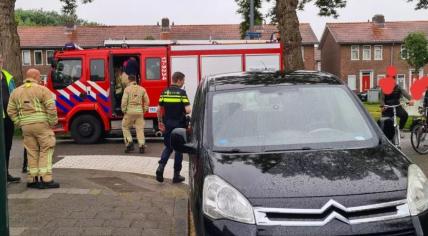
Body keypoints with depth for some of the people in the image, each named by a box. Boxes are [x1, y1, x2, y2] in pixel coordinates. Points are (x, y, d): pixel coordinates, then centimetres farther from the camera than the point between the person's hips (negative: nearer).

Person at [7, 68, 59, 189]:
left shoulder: (16, 92, 13)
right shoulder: (42, 90, -4)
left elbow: (11, 111, 10)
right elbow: (51, 108, -12)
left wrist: (19, 123, 12)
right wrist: (53, 122, -2)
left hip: (26, 126, 5)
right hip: (42, 124, -5)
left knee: (32, 153, 13)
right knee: (46, 151, 1)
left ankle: (32, 179, 16)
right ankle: (46, 179, -4)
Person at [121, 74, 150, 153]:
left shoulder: (127, 89, -3)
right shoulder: (142, 89, 7)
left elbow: (124, 101, -9)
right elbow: (147, 101, 8)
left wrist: (123, 110, 2)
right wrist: (145, 110, 16)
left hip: (130, 111, -3)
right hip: (139, 111, 3)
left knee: (125, 127, 14)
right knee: (140, 128, 6)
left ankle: (129, 142, 4)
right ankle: (142, 145, -2)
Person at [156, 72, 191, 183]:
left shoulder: (165, 92, 3)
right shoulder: (181, 92, -11)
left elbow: (159, 109, 4)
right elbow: (187, 110, -18)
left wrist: (160, 122, 13)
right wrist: (193, 109, 4)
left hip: (167, 124, 4)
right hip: (179, 124, -4)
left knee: (168, 147, 18)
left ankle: (161, 166, -5)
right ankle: (176, 175, 12)